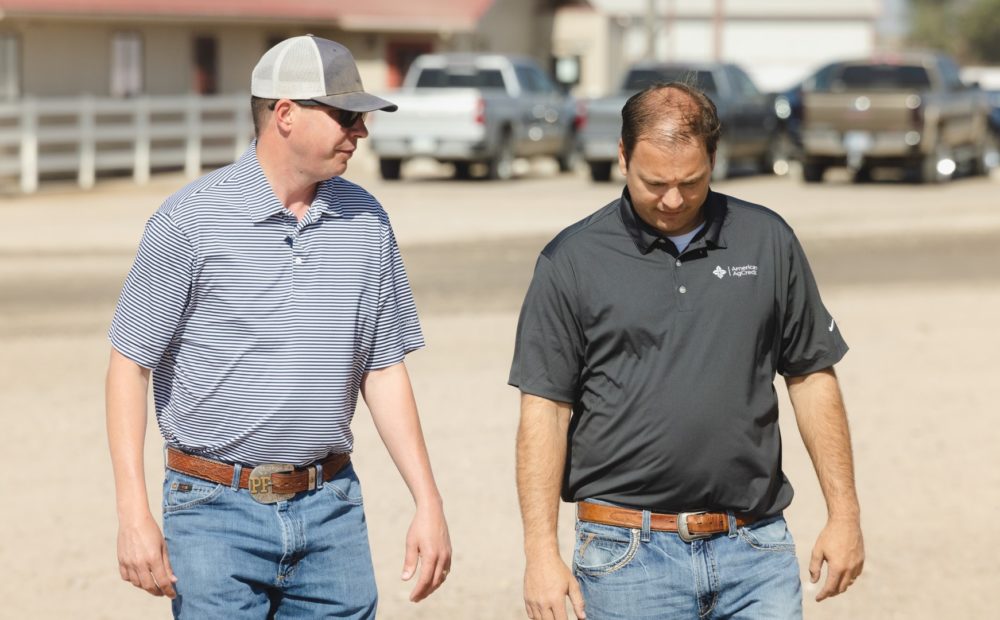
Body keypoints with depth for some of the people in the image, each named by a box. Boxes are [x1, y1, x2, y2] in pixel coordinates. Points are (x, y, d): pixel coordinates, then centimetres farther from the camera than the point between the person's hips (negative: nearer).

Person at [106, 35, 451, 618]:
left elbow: (384, 371, 12)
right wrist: (134, 515, -11)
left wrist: (429, 502, 6)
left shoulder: (366, 220, 7)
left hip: (332, 508, 4)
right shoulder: (190, 219, -7)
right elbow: (130, 365, -5)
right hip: (216, 512, -4)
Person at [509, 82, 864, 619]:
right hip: (629, 553, -2)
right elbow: (544, 411, -1)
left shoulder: (766, 242, 6)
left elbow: (812, 379, 11)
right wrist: (541, 553, -7)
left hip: (756, 552, 2)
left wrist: (844, 514, 7)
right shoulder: (572, 261, -1)